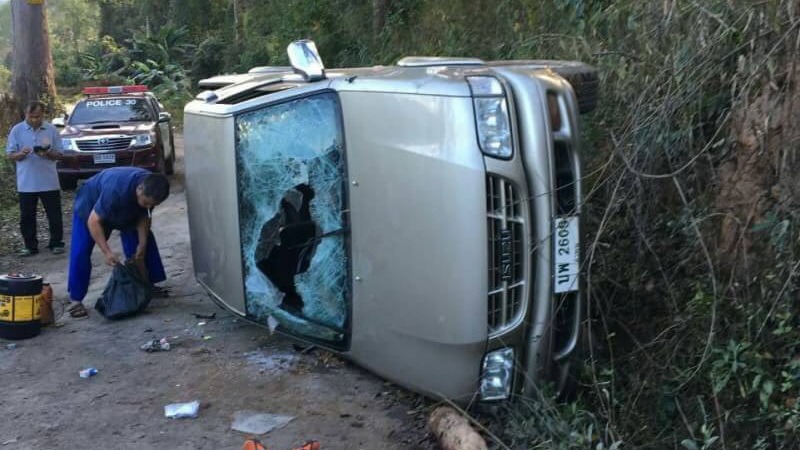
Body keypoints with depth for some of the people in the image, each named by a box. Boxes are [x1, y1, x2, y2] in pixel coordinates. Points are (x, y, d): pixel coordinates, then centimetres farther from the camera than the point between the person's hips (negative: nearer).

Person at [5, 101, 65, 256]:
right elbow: (10, 155, 1)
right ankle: (30, 246, 16)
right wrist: (21, 153, -20)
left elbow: (59, 154, 3)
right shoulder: (17, 130, 0)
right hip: (26, 183, 1)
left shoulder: (51, 130, 0)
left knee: (54, 215, 5)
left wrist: (47, 153, -18)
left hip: (49, 182, 0)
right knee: (27, 217, 6)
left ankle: (56, 243, 17)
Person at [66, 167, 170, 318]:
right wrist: (107, 252, -43)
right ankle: (76, 300, -8)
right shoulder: (116, 190, -46)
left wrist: (142, 244, -20)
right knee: (81, 251, -15)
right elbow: (94, 221, -39)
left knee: (146, 242, -1)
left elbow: (144, 216, -11)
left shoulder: (151, 190, -27)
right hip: (90, 204, -6)